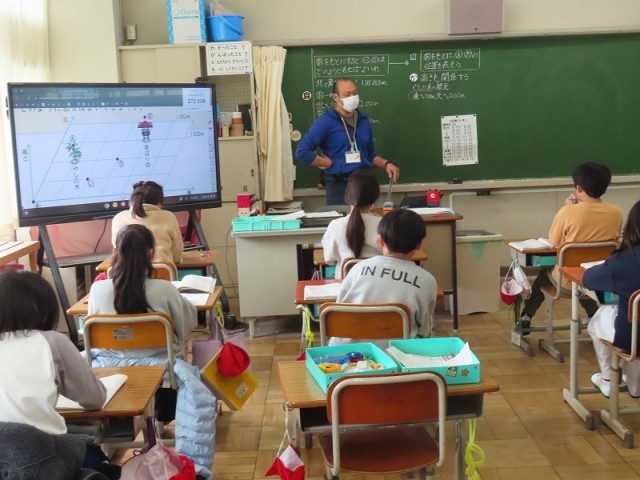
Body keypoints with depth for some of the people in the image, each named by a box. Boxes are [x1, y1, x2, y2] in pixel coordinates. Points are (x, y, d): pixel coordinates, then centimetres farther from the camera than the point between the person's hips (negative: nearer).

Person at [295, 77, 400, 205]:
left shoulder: (363, 120, 10)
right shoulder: (326, 121, -9)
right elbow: (302, 152, -17)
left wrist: (386, 164, 1)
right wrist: (331, 163, -12)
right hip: (339, 186, -5)